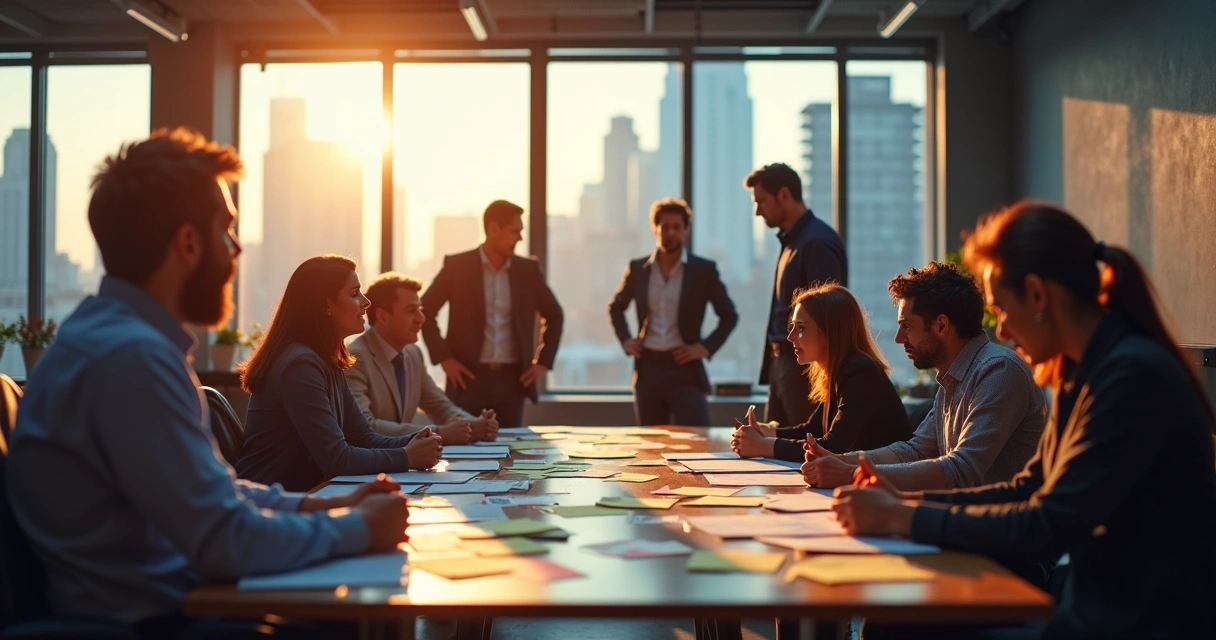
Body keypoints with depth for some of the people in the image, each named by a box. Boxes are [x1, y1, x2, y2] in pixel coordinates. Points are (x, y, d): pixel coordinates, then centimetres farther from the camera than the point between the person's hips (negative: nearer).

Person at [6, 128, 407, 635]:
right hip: (147, 620, -9)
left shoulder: (125, 333, 8)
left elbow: (206, 492, 14)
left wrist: (317, 506, 3)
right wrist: (358, 528, -11)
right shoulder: (132, 353, -24)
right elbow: (225, 542, -24)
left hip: (163, 600, 9)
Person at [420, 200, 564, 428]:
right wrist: (443, 358, -5)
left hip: (513, 378, 3)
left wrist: (544, 362, 9)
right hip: (469, 376, -2)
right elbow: (424, 311, 2)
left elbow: (554, 315, 18)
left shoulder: (528, 269, 7)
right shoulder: (457, 266, -2)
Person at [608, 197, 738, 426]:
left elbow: (729, 315, 6)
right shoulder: (638, 269, 7)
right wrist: (625, 340, 9)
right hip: (648, 369, 3)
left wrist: (706, 347, -5)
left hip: (685, 369, -3)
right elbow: (615, 307, 23)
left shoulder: (704, 270, 0)